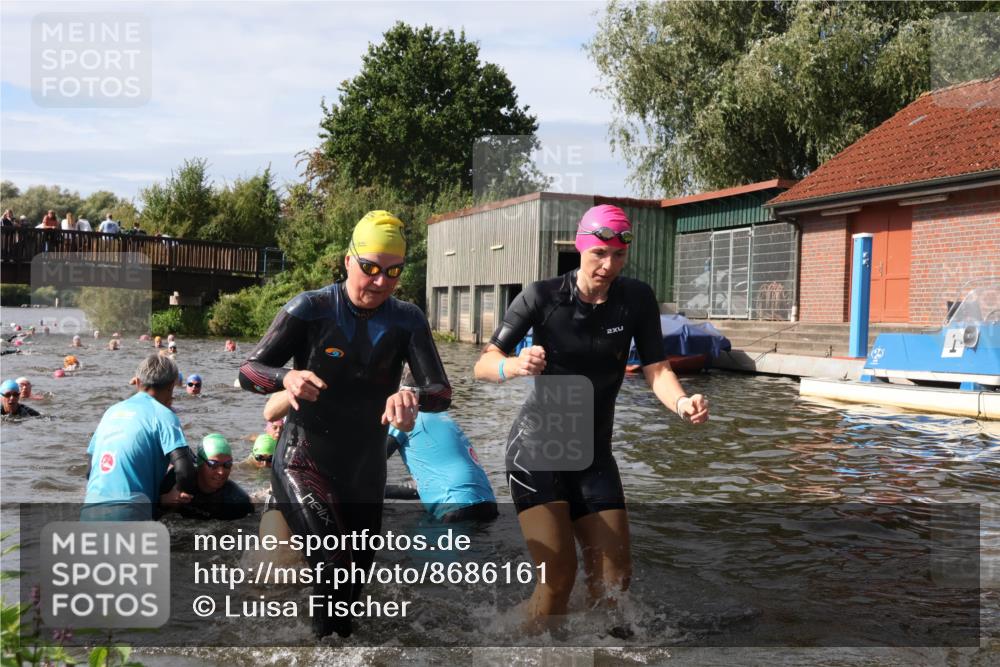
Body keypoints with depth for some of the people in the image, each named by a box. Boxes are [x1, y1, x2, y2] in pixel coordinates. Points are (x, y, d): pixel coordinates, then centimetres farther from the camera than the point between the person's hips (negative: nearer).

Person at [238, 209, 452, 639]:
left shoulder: (406, 321, -5)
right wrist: (286, 378, -34)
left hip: (365, 474, 4)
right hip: (303, 464, -4)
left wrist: (413, 398, -37)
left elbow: (442, 391, -13)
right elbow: (248, 371, -11)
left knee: (355, 581, 15)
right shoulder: (310, 309, -11)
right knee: (335, 565, -26)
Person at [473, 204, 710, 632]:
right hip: (537, 449, -4)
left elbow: (656, 370, -9)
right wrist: (516, 366, -39)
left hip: (593, 454, 4)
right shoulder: (543, 296, -13)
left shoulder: (637, 299, -3)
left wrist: (682, 403, -31)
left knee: (614, 577, 5)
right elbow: (484, 364, -16)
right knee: (559, 576, -14)